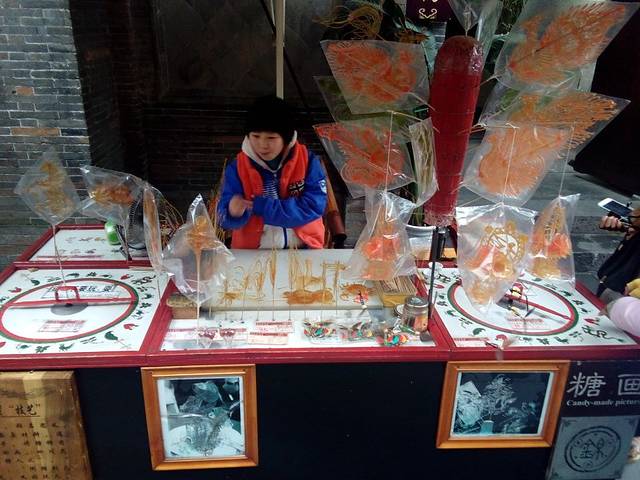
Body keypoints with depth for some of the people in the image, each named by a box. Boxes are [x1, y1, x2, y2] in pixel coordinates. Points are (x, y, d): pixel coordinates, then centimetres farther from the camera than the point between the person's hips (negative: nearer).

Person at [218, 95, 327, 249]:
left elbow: (314, 206, -13)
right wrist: (233, 212, -26)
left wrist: (261, 206, -16)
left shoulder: (308, 161, -4)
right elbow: (225, 218, -4)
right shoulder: (237, 167, -2)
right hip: (251, 252, 3)